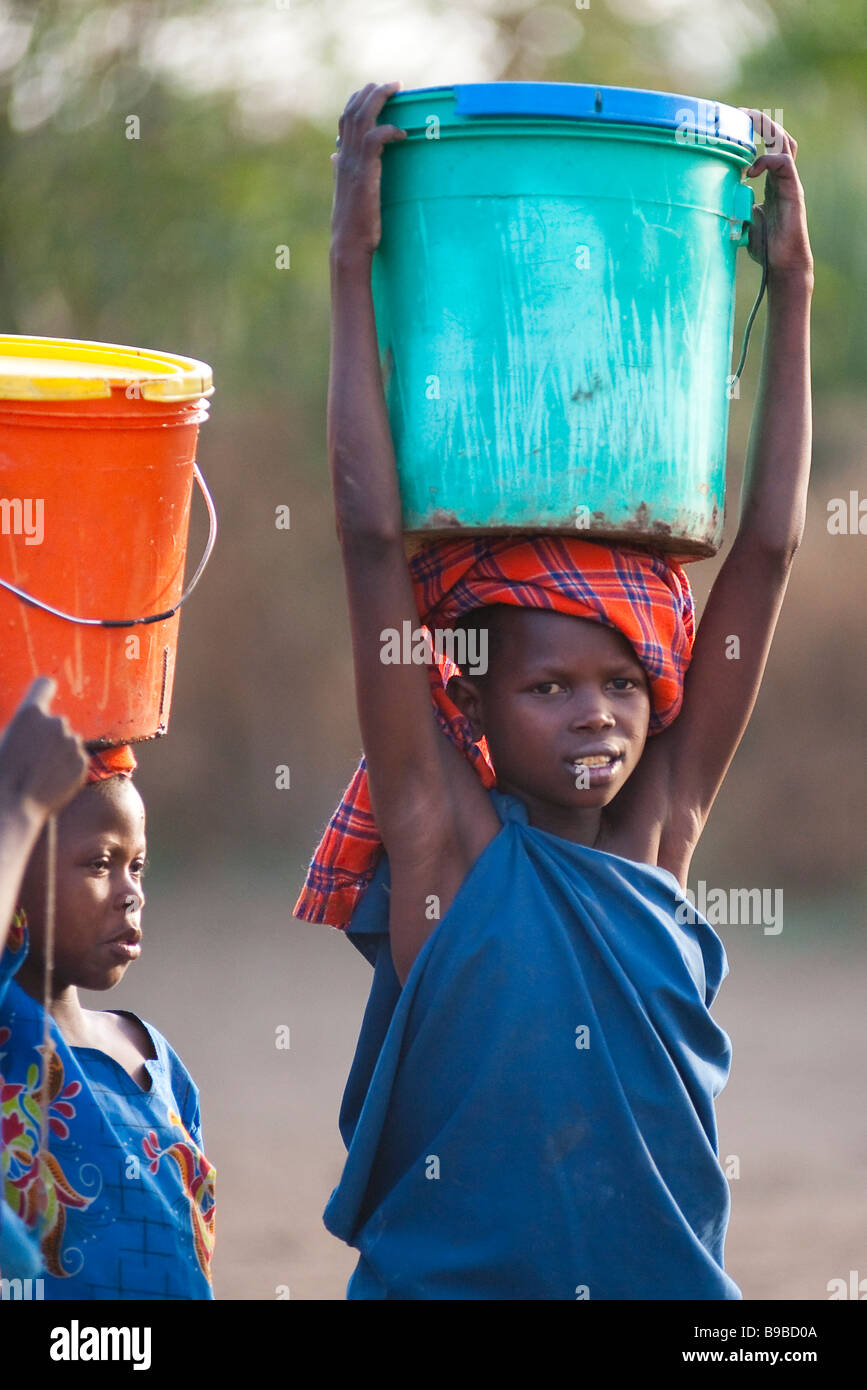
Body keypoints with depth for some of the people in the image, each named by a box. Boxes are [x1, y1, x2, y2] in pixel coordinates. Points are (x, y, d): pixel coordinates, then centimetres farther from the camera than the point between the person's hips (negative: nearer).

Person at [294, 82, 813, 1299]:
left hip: (671, 1276, 3)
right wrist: (352, 268, -13)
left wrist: (791, 288, 2)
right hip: (448, 1274, -3)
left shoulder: (660, 831, 2)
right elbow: (376, 540, -12)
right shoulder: (447, 841, -6)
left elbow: (767, 550, 2)